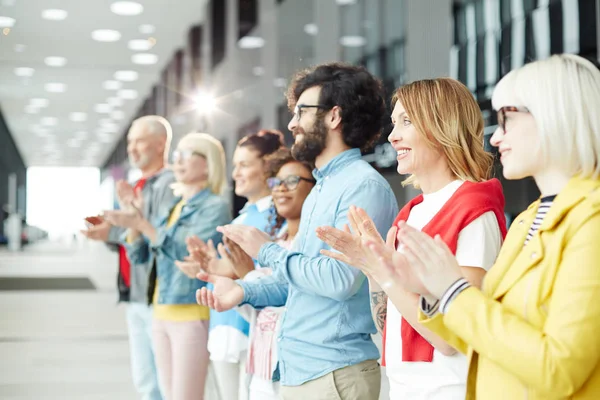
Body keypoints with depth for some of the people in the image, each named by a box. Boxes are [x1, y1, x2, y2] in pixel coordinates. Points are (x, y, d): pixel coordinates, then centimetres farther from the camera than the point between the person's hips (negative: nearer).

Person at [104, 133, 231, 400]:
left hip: (191, 314, -8)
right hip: (161, 312, 8)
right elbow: (140, 255, 16)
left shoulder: (214, 206, -6)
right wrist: (132, 222, -2)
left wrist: (142, 224, -19)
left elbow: (188, 250, -20)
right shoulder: (174, 206, 16)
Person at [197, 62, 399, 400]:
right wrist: (245, 290, 2)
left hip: (336, 372, -9)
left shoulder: (364, 186, -15)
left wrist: (269, 251, -13)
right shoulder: (320, 190, 16)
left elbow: (342, 279, -25)